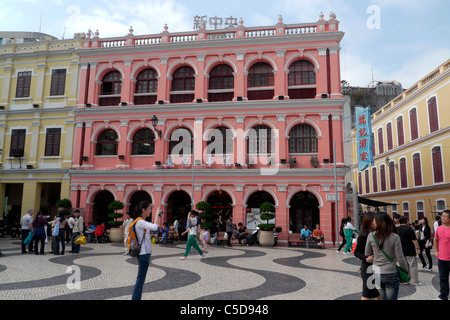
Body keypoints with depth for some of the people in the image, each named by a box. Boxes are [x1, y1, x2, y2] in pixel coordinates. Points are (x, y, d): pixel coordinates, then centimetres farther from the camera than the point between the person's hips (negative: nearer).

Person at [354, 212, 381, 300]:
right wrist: (366, 259, -29)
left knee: (379, 294, 14)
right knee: (367, 295, -1)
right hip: (368, 268, -8)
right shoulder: (363, 236, -15)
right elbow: (357, 252, -15)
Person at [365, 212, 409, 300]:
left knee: (382, 298, 17)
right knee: (391, 298, 9)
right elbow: (400, 259, -8)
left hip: (376, 274, 2)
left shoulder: (371, 236, -5)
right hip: (391, 274, -2)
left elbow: (367, 255, 4)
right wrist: (406, 271, 8)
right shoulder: (394, 237, -11)